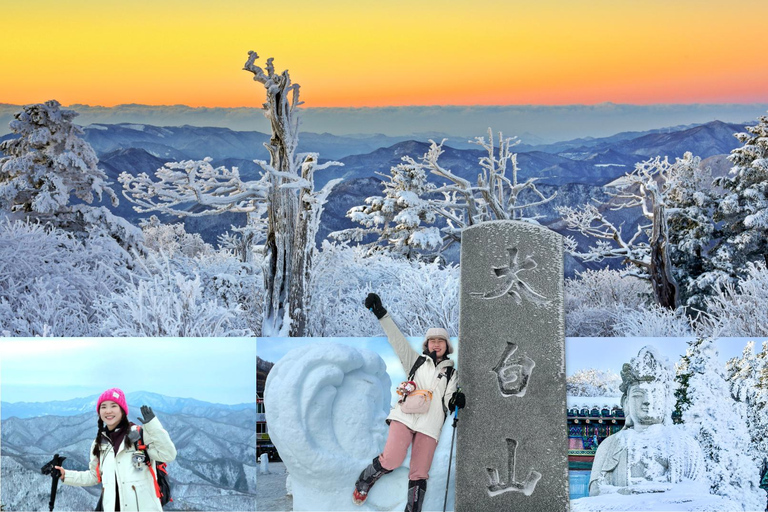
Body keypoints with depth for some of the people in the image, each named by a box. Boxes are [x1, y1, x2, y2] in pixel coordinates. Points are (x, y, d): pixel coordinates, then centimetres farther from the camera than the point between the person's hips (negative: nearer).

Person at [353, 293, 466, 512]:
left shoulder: (451, 373, 20)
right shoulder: (415, 361, 17)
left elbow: (448, 402, 15)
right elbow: (397, 339, 8)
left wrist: (456, 401, -10)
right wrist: (381, 314, -2)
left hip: (431, 424, 1)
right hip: (405, 416, -1)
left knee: (419, 475, -6)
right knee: (392, 459, -20)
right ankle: (363, 482, 7)